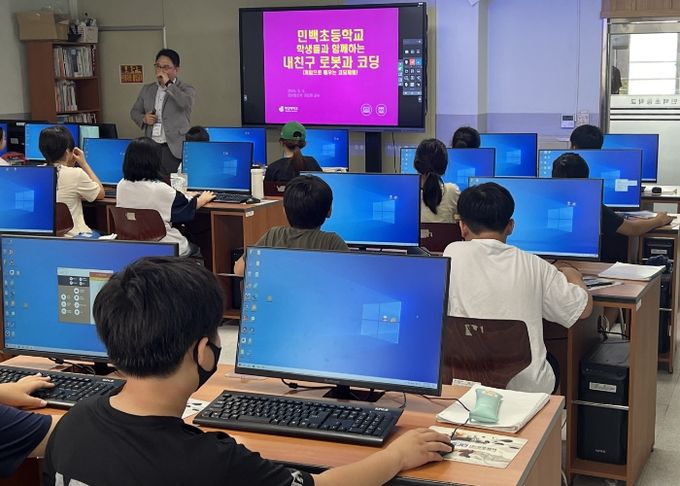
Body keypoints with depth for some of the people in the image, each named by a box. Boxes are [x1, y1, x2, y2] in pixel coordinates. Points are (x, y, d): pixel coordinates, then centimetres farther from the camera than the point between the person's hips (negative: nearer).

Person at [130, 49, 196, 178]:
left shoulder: (186, 89, 3)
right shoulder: (147, 89, 17)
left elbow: (186, 103, -19)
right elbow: (134, 111, 24)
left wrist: (168, 84, -15)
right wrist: (143, 118, 2)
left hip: (174, 150, -4)